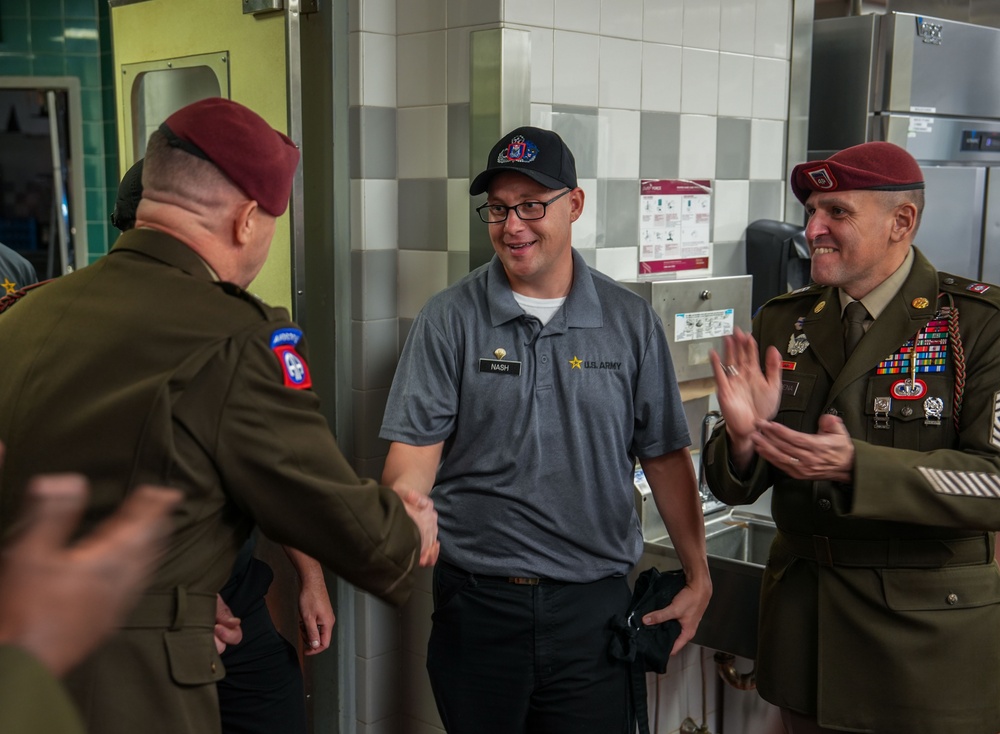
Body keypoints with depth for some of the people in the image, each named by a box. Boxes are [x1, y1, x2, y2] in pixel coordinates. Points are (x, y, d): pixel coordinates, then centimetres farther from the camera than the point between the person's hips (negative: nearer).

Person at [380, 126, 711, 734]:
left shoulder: (632, 322, 3)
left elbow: (664, 454, 7)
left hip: (593, 606, 1)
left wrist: (699, 576, 5)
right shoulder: (450, 321, -1)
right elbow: (416, 447, -6)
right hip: (478, 599, 0)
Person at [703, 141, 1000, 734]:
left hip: (934, 628, -4)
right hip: (804, 613, 4)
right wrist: (743, 435, -19)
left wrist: (854, 465, -29)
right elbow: (732, 488, 4)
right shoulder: (781, 323, 3)